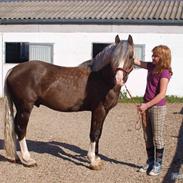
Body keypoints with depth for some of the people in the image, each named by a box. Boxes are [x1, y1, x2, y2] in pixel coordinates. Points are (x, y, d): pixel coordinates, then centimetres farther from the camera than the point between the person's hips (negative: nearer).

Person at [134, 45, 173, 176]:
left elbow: (162, 94, -21)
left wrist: (147, 105, -22)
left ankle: (158, 164, 13)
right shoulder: (152, 66, 5)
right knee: (147, 137, 13)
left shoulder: (165, 72, -16)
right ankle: (150, 161, 25)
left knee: (157, 138, 2)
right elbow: (137, 62, 13)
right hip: (147, 106, 7)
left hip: (158, 107, -7)